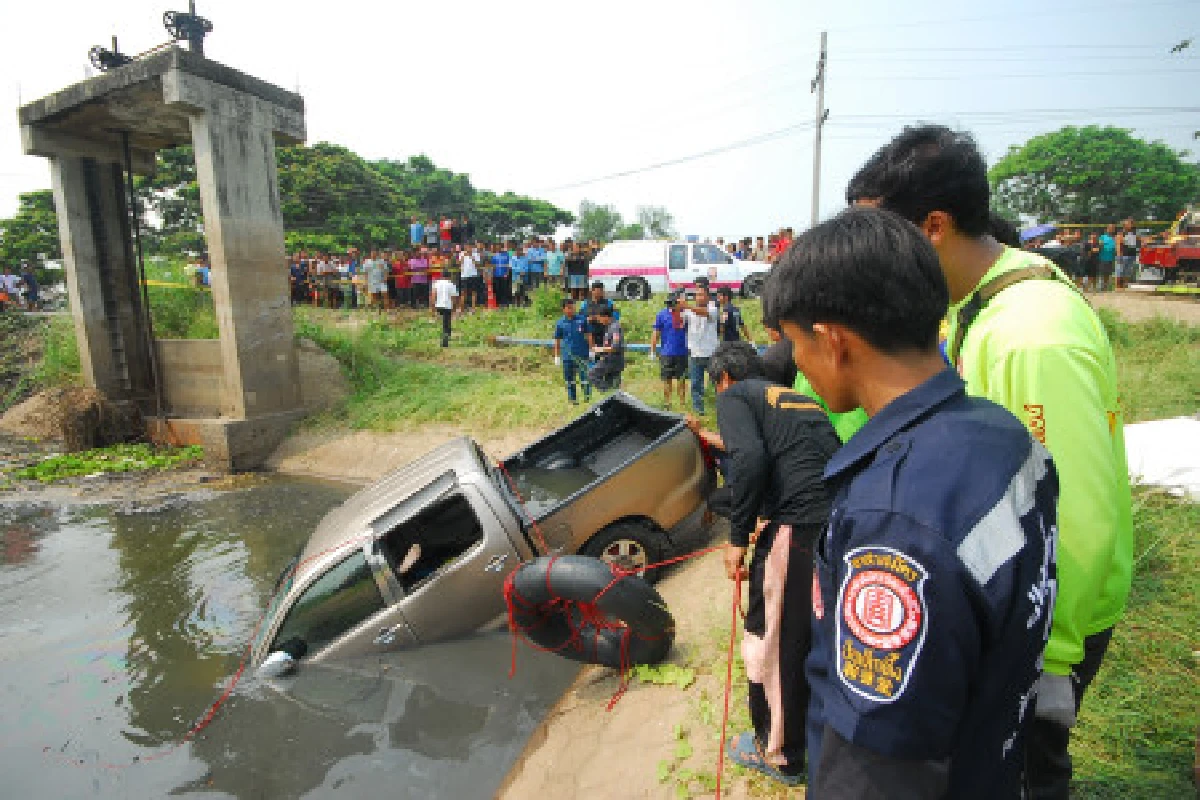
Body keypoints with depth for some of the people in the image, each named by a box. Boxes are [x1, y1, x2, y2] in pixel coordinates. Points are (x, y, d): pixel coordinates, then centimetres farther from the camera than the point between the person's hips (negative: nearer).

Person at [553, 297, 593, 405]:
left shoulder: (582, 320, 2)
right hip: (567, 355, 1)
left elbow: (588, 335, 7)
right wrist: (557, 356, 6)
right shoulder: (560, 323, 2)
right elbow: (557, 340, 7)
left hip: (582, 353, -1)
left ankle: (587, 397, 9)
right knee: (569, 378, 8)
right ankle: (572, 399, 18)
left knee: (585, 376, -3)